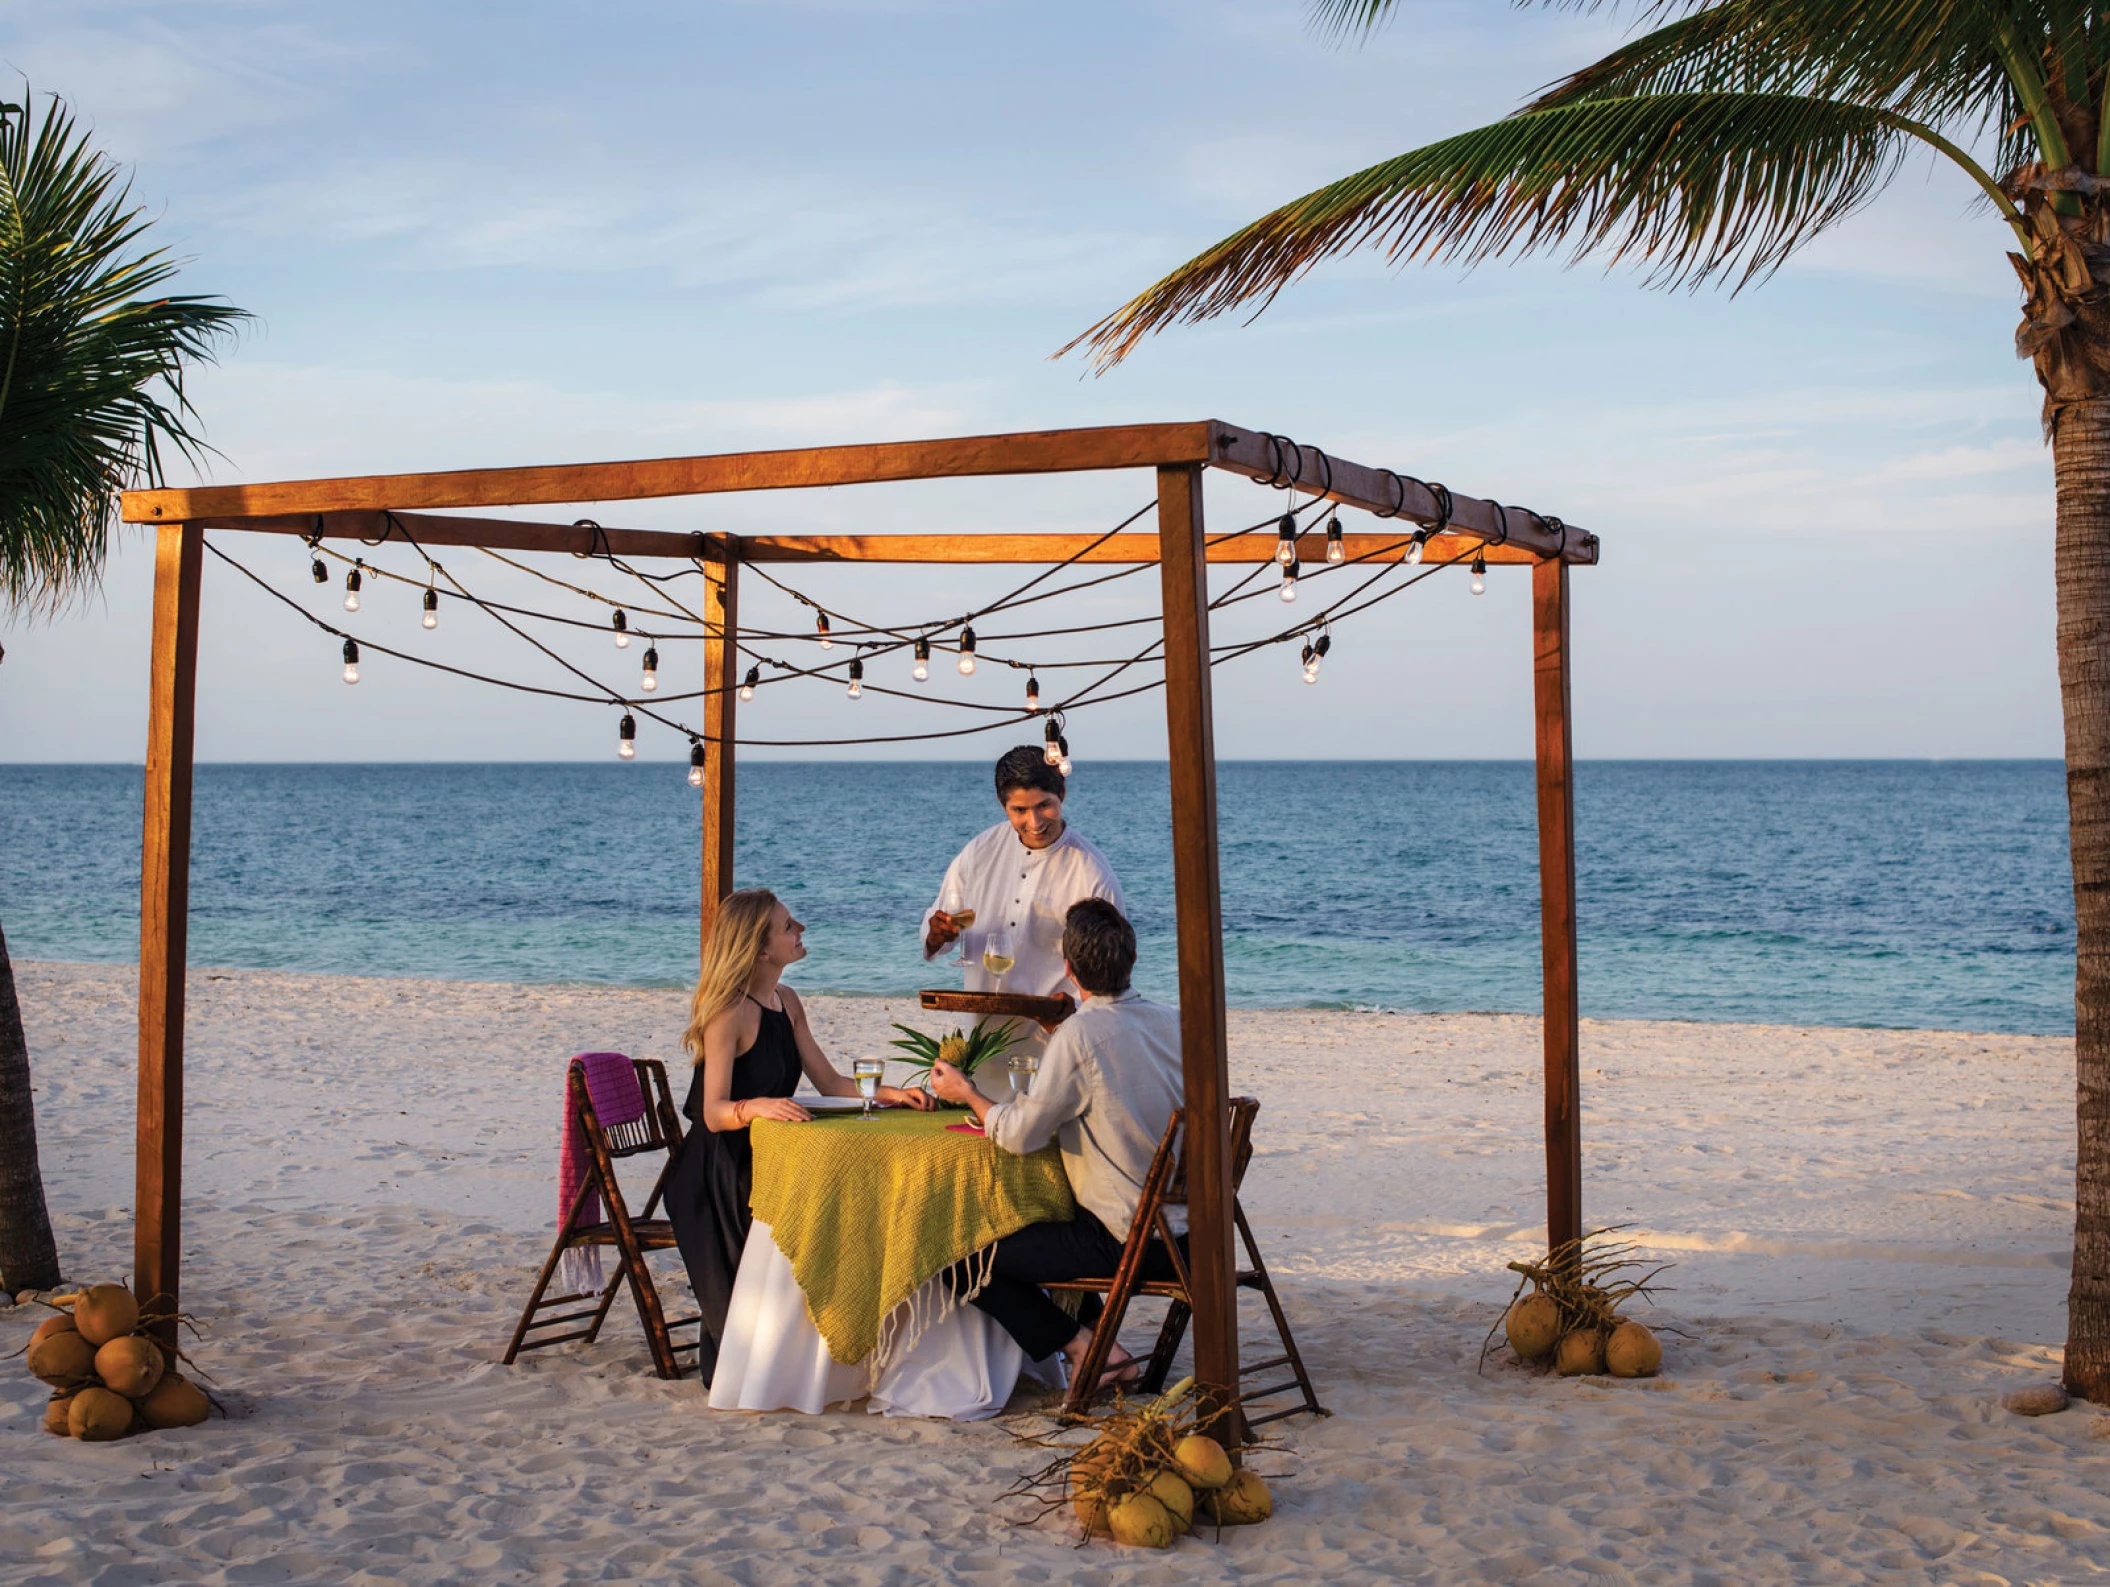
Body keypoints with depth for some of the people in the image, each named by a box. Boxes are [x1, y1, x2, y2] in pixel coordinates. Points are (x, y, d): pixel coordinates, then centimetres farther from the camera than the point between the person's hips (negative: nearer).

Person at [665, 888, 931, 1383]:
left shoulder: (786, 1003, 11)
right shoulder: (730, 1012, -15)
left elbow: (830, 1082, 12)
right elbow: (714, 1112, -21)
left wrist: (888, 1093, -3)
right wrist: (756, 1107, -41)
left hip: (764, 1162, 8)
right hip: (719, 1177, -8)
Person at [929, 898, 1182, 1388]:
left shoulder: (1079, 1035, -20)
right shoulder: (1174, 1022, 2)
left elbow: (1019, 1134, -17)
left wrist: (966, 1094, 1)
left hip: (1129, 1242, -8)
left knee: (968, 1263, 0)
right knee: (1042, 1224, 31)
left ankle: (1087, 1348, 1)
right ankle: (1094, 1331, 26)